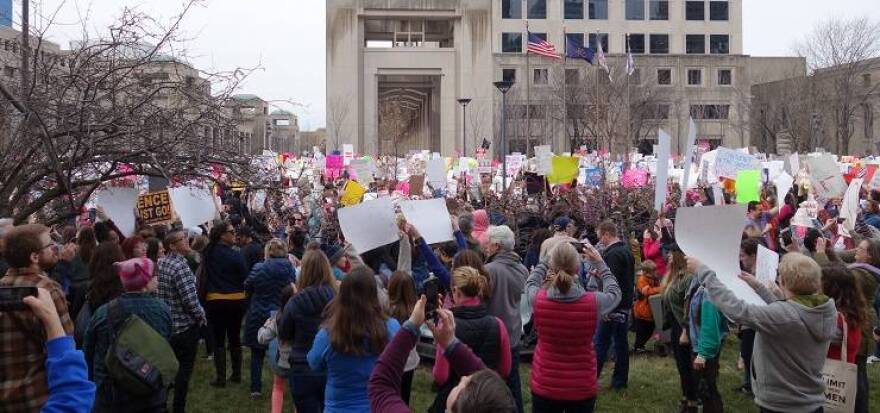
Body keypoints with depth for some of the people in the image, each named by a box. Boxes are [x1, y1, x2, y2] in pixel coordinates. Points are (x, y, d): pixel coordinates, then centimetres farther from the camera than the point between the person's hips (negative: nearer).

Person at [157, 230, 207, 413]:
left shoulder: (160, 263, 4)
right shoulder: (180, 266, -22)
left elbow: (156, 292, 14)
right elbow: (190, 299, -26)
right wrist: (201, 315, -9)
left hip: (167, 323, 8)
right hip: (185, 325, -8)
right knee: (185, 368, 3)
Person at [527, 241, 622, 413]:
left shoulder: (539, 299, -17)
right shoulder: (593, 303, -20)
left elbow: (530, 284, 10)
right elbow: (615, 293, 5)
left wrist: (545, 262, 17)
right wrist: (600, 264, 12)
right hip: (582, 389, 0)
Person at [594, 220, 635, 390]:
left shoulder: (612, 254, -18)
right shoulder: (627, 251, 12)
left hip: (613, 306, -9)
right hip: (625, 304, 9)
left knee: (601, 343, -4)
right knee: (621, 342, 12)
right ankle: (620, 380, 17)